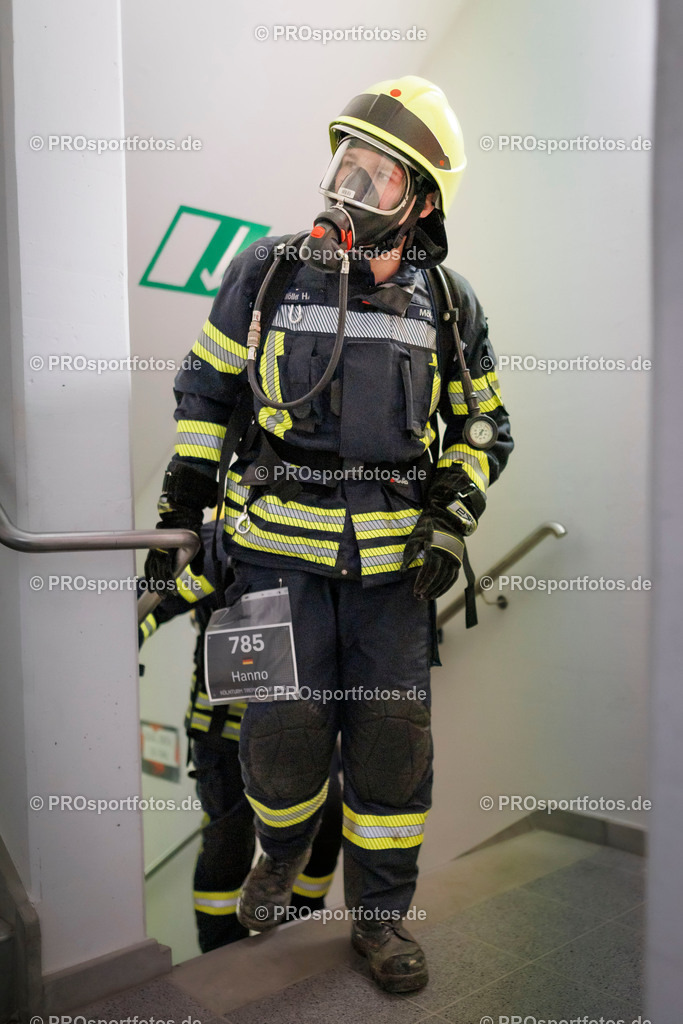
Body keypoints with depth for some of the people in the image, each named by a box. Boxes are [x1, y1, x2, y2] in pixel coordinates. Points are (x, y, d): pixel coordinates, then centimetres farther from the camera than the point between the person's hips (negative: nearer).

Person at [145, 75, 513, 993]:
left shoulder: (446, 302, 5)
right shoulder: (266, 274, 1)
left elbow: (482, 423, 13)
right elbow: (205, 393, 8)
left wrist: (453, 519, -2)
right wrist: (178, 513, 5)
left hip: (394, 557, 1)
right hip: (279, 544, -1)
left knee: (392, 737, 5)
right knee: (284, 729, 0)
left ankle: (382, 915, 28)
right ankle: (282, 851, 36)